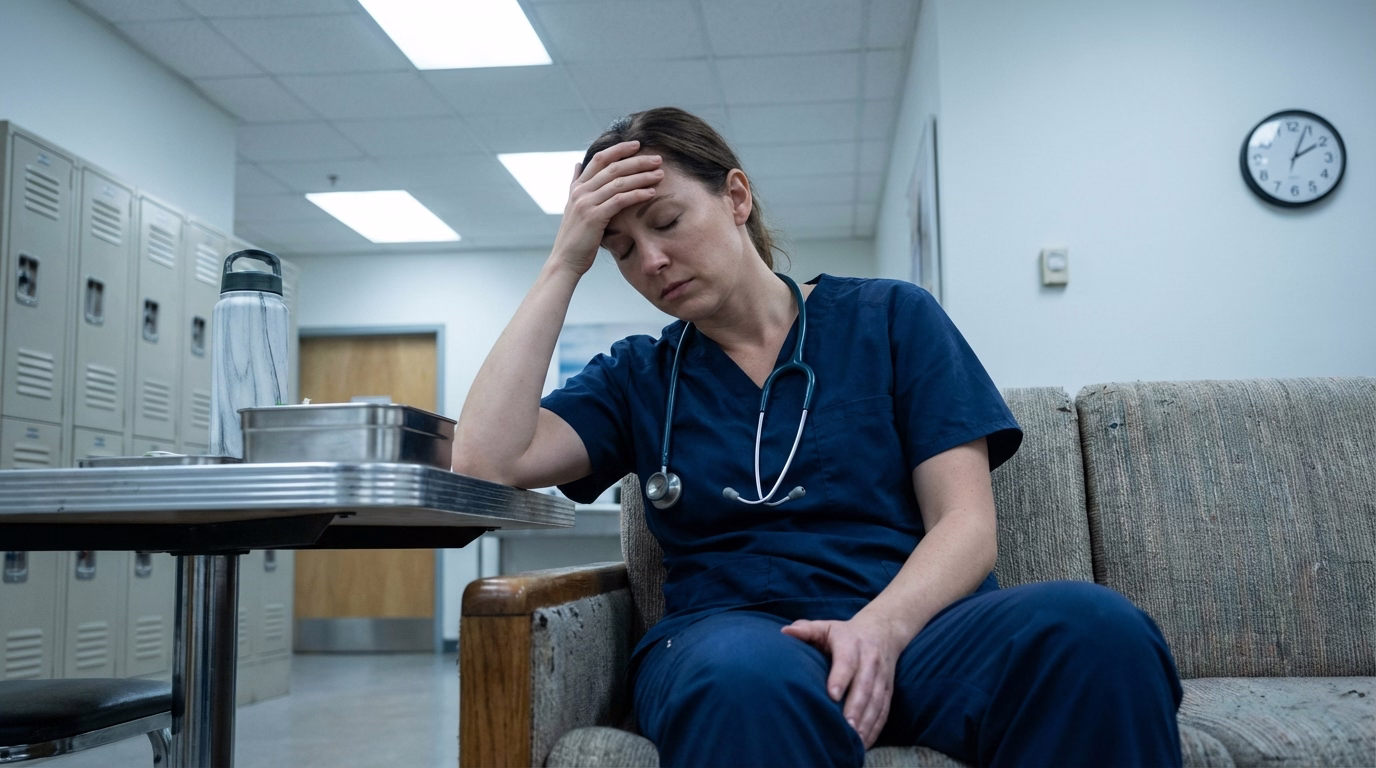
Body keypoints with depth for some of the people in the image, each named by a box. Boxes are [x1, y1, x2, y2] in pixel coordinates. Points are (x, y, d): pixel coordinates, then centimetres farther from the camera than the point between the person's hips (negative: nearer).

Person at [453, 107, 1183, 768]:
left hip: (911, 620, 1)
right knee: (750, 679, -39)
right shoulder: (636, 377, 15)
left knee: (1097, 629, -31)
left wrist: (880, 626, -18)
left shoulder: (893, 318, 11)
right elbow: (485, 461, -2)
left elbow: (966, 526, 3)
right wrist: (563, 265, 3)